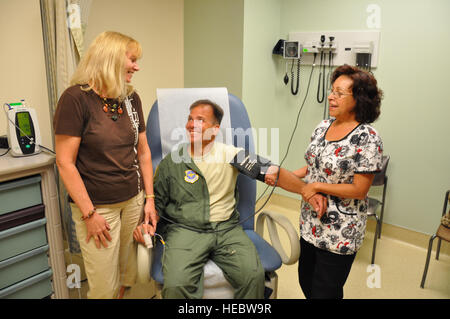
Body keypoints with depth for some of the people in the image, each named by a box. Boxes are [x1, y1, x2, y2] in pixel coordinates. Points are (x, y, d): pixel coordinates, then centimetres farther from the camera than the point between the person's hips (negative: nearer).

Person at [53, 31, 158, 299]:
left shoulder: (131, 98, 6)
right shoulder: (76, 98, -12)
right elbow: (65, 163, -13)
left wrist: (149, 198, 7)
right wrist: (89, 214, -13)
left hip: (133, 201, 5)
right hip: (98, 206, -5)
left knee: (128, 276, 15)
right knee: (104, 287, 5)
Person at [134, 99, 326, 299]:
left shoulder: (230, 154, 4)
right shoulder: (171, 162, 8)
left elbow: (271, 172, -4)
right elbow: (156, 202, 14)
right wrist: (145, 224, -5)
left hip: (226, 229, 1)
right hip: (184, 229, 0)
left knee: (254, 276, -21)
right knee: (176, 285, -26)